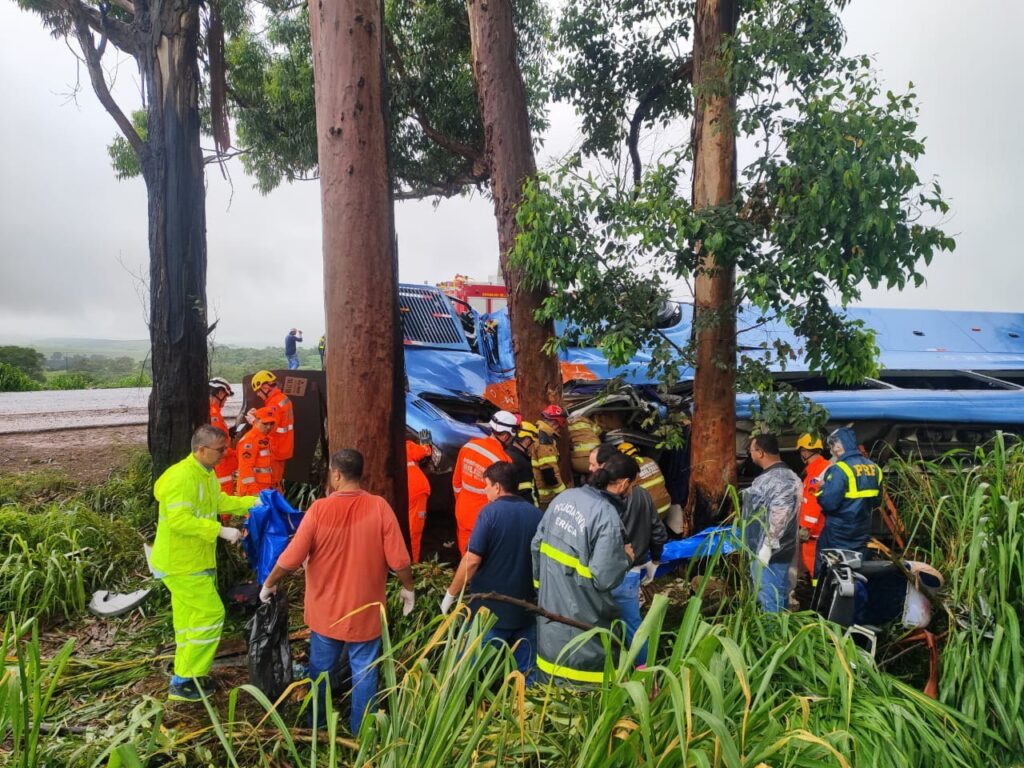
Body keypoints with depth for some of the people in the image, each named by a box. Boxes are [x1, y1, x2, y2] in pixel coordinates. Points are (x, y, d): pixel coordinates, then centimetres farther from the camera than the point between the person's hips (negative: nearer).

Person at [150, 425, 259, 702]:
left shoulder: (207, 473, 7)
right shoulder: (181, 477, -25)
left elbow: (220, 502, 18)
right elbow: (179, 520, -32)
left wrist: (253, 502, 8)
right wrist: (220, 530, -33)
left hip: (197, 560, 10)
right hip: (180, 563, -10)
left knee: (189, 616, 17)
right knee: (211, 613, -7)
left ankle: (186, 677, 31)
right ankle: (182, 682, 5)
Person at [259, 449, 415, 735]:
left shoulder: (319, 509, -16)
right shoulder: (379, 507, -16)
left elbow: (290, 559, -11)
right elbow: (399, 560, -14)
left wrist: (269, 584, 7)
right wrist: (408, 588, 4)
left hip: (326, 610, 1)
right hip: (366, 610, -1)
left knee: (321, 669, 21)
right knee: (364, 672, 15)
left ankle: (316, 725, 39)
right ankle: (361, 730, 27)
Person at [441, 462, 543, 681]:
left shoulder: (491, 512, -13)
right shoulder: (536, 514, 1)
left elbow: (472, 560, -18)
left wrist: (451, 593, -6)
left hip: (490, 610, -4)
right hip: (526, 609, 5)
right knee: (526, 675, 15)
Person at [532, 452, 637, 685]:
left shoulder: (564, 497, -2)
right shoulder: (608, 517, -23)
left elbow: (537, 544, 6)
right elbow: (604, 578, -23)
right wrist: (625, 558, -4)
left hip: (549, 602, 7)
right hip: (581, 615, -7)